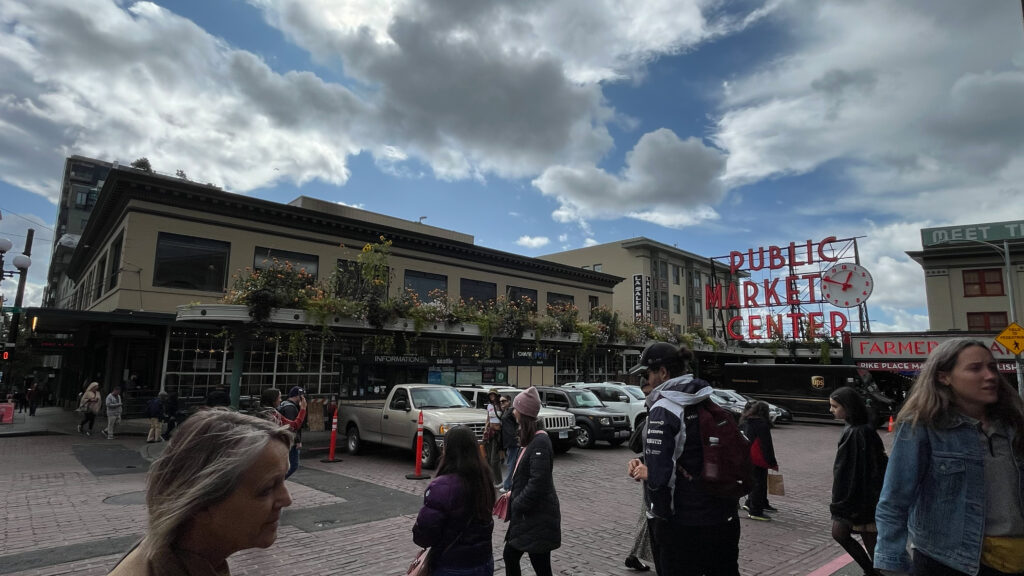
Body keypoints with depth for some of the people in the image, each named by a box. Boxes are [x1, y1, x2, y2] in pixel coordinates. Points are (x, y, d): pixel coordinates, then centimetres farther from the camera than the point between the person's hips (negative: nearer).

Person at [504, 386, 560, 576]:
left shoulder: (540, 442, -21)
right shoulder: (531, 439, 9)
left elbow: (538, 482, -26)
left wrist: (517, 504, -16)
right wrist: (512, 493, 9)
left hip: (538, 517, -10)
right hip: (526, 514, 10)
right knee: (510, 556, 18)